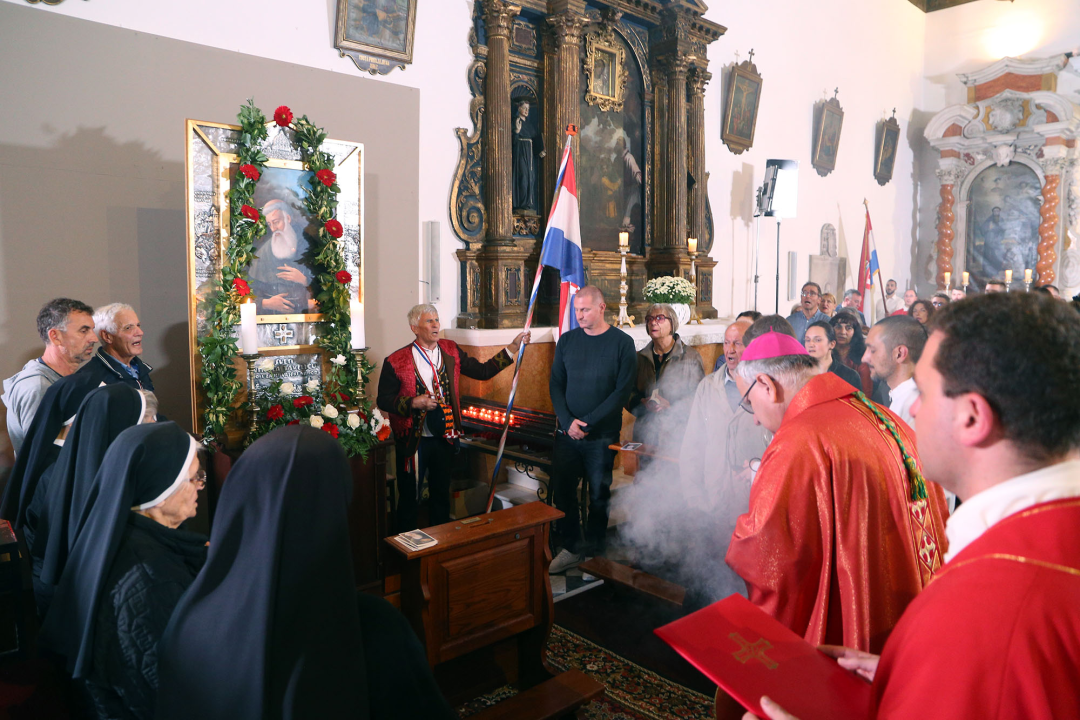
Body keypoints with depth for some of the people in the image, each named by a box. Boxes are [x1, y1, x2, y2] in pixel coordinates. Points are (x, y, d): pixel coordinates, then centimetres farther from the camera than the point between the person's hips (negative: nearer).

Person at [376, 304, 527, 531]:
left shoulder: (451, 351, 3)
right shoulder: (397, 361, -11)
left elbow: (483, 371, -1)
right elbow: (383, 400, -8)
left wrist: (512, 348, -8)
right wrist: (414, 403, -22)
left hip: (444, 437, 5)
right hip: (413, 440, -4)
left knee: (441, 494, 18)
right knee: (409, 497, 7)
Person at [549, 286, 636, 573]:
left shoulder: (622, 342, -4)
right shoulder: (567, 340, 6)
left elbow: (623, 390, -9)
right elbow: (555, 385, 6)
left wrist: (588, 423, -14)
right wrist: (568, 421, -10)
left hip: (602, 436, -3)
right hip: (567, 433, 3)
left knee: (599, 495, 6)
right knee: (562, 490, 7)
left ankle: (594, 552, 23)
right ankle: (570, 548, 23)